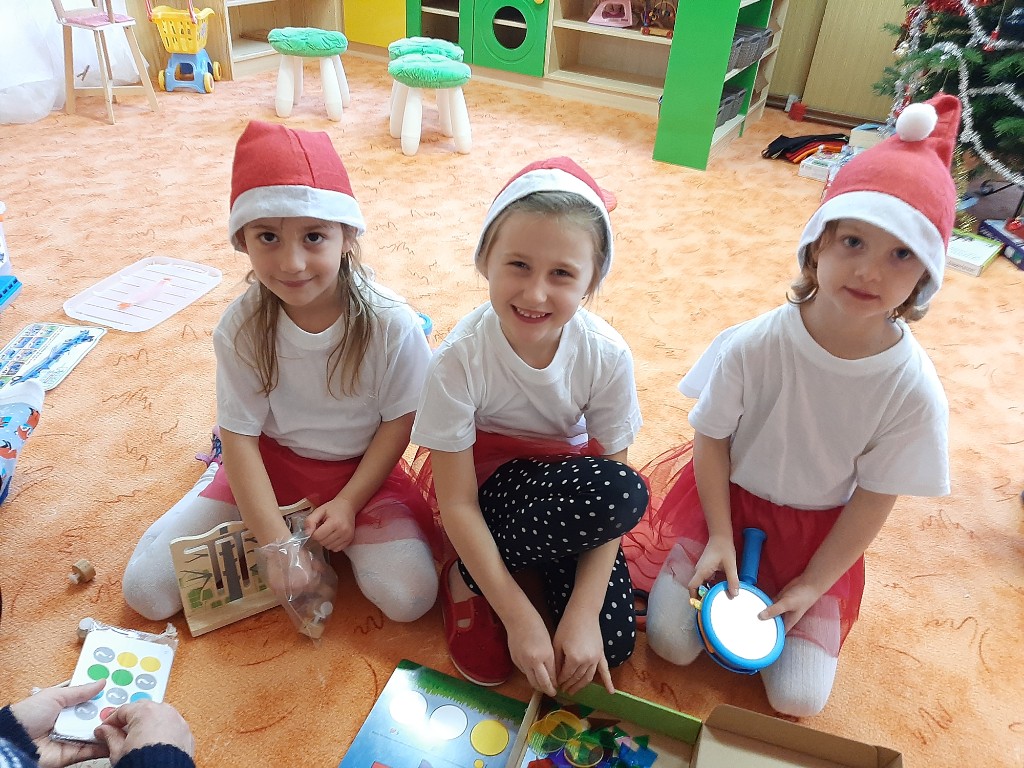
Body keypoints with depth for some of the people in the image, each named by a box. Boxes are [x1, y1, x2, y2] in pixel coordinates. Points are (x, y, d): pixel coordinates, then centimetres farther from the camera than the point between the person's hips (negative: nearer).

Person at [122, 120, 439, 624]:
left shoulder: (389, 323, -23)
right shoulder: (241, 327, -18)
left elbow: (399, 422, -10)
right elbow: (239, 437, -13)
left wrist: (348, 503, -17)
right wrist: (276, 540, -20)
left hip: (361, 467, -1)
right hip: (269, 460, 1)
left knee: (408, 598, -21)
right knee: (145, 591, -3)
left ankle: (337, 533, 8)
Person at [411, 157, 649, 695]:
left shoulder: (607, 356, -22)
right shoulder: (459, 359, -28)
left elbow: (614, 499, -15)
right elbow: (457, 503, -21)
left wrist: (583, 614, -21)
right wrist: (520, 617, -22)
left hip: (564, 475, 3)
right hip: (486, 477, -2)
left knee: (610, 646, -14)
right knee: (625, 495, -32)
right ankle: (467, 578, -9)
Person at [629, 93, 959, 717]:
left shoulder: (914, 391, -22)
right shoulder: (752, 346, -25)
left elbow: (875, 498, -11)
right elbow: (711, 440, -11)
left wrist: (813, 584, -8)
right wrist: (720, 538, -11)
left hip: (819, 526, 1)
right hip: (727, 497, 0)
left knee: (798, 699, -1)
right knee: (672, 640, -6)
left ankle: (776, 600, 24)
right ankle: (719, 569, 20)